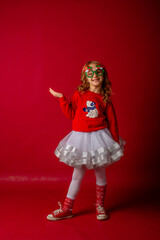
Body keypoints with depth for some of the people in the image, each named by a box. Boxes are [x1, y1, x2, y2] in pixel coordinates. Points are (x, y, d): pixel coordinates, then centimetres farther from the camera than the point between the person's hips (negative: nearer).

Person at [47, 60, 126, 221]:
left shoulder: (105, 99, -1)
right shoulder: (79, 94, 0)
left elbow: (112, 121, 4)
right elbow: (71, 114, 3)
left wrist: (116, 141, 4)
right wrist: (62, 99, -4)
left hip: (99, 137, 0)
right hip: (80, 137, 0)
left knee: (100, 173, 10)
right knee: (77, 174, 8)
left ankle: (100, 206, 30)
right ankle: (66, 209, 19)